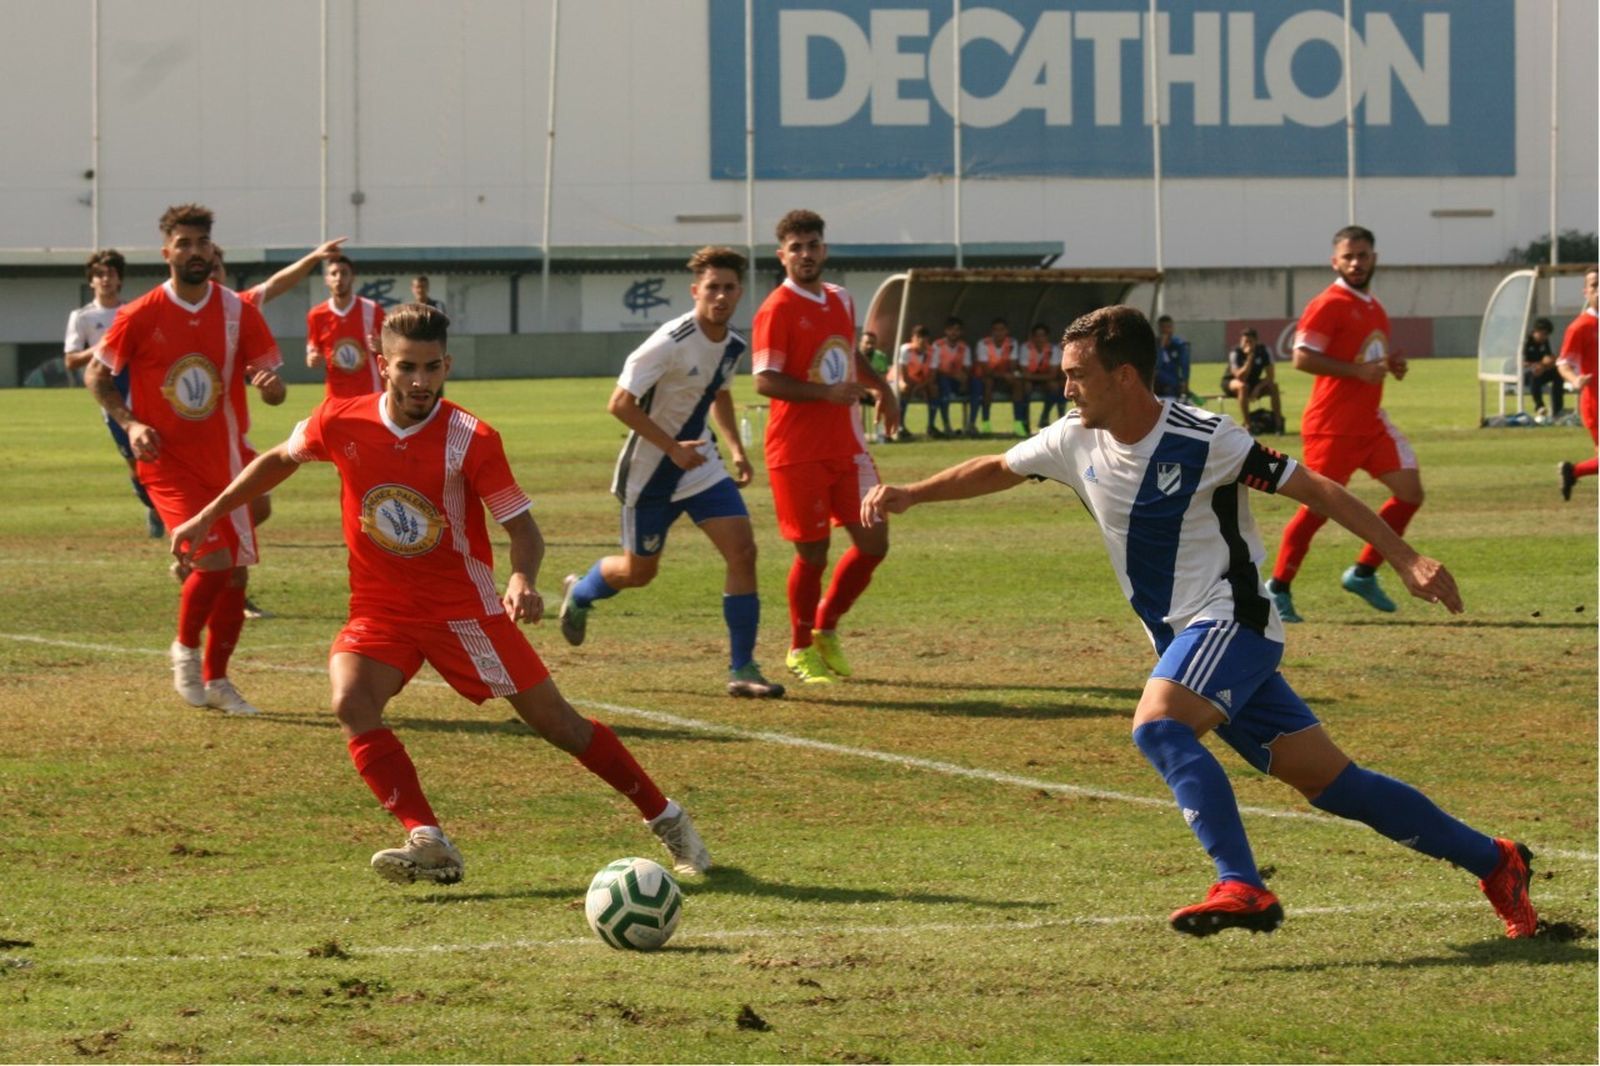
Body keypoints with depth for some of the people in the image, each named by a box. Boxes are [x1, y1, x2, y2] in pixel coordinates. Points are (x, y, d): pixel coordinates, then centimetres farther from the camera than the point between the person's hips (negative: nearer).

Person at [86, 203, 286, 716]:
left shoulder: (239, 312, -1)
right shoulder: (140, 316, -8)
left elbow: (275, 391, 3)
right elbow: (97, 375, 4)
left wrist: (270, 385, -22)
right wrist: (130, 423, -12)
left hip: (226, 458, 4)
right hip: (168, 461, -4)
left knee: (237, 574, 6)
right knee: (212, 559, -20)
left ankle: (215, 679, 24)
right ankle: (185, 649, 7)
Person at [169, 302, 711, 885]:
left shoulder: (471, 440, -18)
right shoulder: (341, 422, -9)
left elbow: (522, 528, -14)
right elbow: (279, 460, 11)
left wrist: (523, 580, -35)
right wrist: (209, 515, 12)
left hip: (463, 607, -3)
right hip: (379, 610, 3)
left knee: (556, 722, 1)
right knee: (351, 703, -26)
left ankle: (666, 819, 19)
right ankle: (429, 844, -28)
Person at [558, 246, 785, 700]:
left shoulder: (733, 346, -1)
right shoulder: (670, 343, -24)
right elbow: (620, 403, -24)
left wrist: (736, 448, 8)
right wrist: (673, 449, -25)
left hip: (701, 465, 6)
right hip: (651, 471, -6)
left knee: (742, 551, -11)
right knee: (639, 570, 9)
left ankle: (742, 669, -5)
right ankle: (578, 594, 45)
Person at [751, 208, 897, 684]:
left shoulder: (841, 301, 12)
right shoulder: (777, 310, -11)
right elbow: (765, 381, -18)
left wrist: (879, 386, 16)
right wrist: (826, 393, -26)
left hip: (846, 444, 7)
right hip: (798, 452, -7)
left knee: (874, 542, 4)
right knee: (812, 552, -1)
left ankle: (826, 628, 23)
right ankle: (800, 649, 18)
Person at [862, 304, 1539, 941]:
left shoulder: (1202, 440, -17)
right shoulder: (1078, 440, 4)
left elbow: (1315, 489, -13)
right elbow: (997, 471, 21)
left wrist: (1405, 559, -17)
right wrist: (910, 495, 10)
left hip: (1230, 620, -7)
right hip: (1186, 640, 7)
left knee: (1158, 727, -30)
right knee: (1330, 782, 5)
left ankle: (1242, 887, -34)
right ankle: (1493, 862, 14)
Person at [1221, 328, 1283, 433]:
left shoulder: (1263, 351, -12)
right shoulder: (1235, 354, -22)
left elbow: (1270, 376, -12)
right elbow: (1240, 377, -33)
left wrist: (1258, 387, -27)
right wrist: (1250, 357, -38)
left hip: (1253, 383, 4)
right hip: (1231, 383, -4)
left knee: (1273, 386, -22)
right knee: (1242, 386, -38)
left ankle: (1278, 423, -17)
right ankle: (1246, 425, -38)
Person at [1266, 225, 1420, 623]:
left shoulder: (1373, 307, 15)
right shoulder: (1328, 305, -12)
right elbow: (1303, 357, -20)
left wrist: (1392, 364, 8)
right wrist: (1358, 371, -24)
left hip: (1370, 422, 8)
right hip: (1333, 425, -8)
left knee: (1409, 492, 3)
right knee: (1319, 507, -5)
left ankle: (1363, 574, 12)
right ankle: (1278, 588, 6)